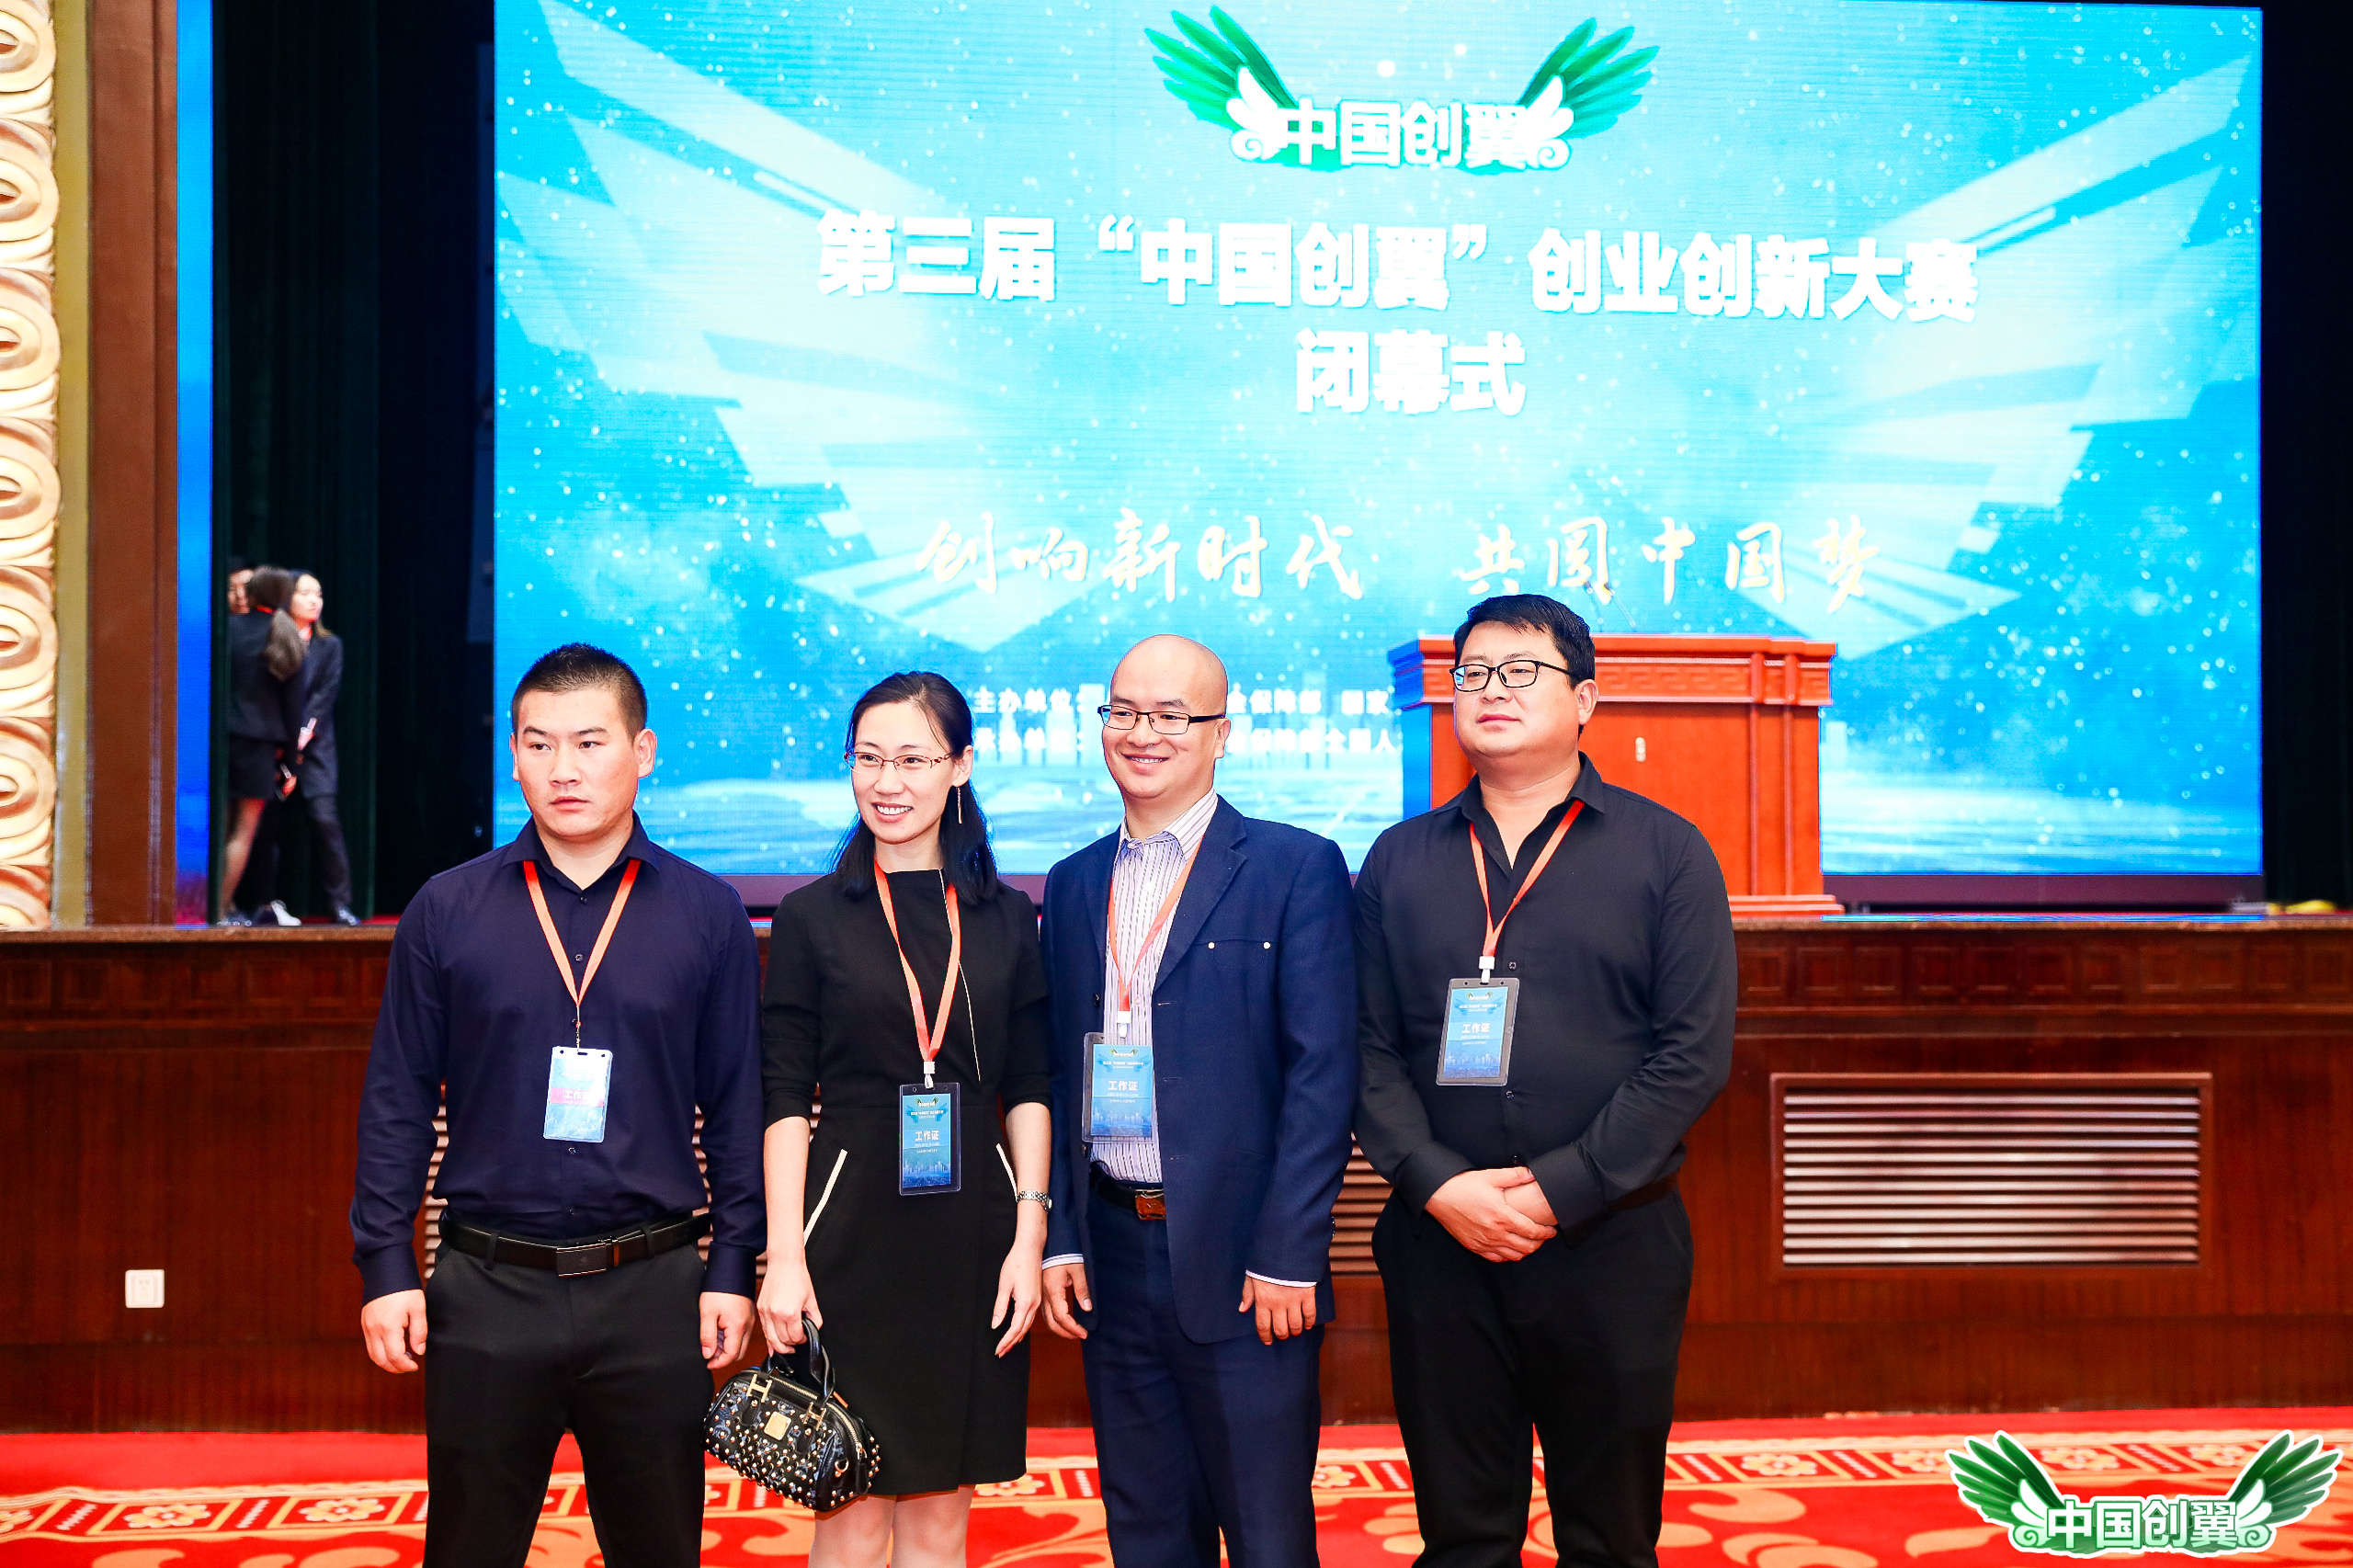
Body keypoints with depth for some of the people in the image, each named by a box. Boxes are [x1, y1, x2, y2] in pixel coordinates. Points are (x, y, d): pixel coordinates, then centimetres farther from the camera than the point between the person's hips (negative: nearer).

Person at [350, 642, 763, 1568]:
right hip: (486, 1287, 0)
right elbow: (396, 1101, 5)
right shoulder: (446, 911, 3)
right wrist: (385, 1267, 0)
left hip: (651, 1292, 0)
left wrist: (734, 1268, -1)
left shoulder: (708, 916, 2)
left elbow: (738, 1107, 3)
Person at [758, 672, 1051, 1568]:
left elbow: (1029, 1090, 7)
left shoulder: (1006, 918, 7)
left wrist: (1028, 1233, -2)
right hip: (853, 1232, -2)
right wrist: (783, 1254, -8)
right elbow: (785, 1100, -1)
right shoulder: (811, 917, 2)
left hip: (972, 1231, 2)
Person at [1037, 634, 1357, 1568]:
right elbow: (1059, 1073, 13)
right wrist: (1059, 1240, 5)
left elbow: (1322, 1074, -9)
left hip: (1242, 1262, -5)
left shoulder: (1296, 868, -5)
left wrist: (1287, 1255, -14)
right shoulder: (1074, 884, 12)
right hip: (1112, 1252, 5)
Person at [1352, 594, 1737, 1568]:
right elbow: (1367, 1047, 5)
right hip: (1438, 1240, 2)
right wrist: (1438, 1185, -10)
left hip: (1611, 1243, -2)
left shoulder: (1664, 851, 2)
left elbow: (1695, 1051, -6)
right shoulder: (1399, 860, 10)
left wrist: (1560, 1192, -12)